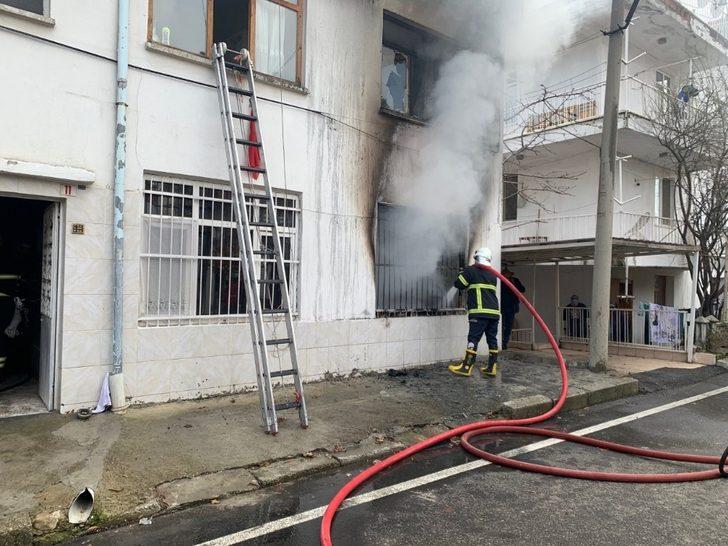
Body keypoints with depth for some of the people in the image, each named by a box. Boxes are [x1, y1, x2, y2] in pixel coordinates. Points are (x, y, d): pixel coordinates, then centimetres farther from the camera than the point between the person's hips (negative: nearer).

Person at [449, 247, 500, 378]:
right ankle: (492, 367, 13)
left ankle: (466, 367, -9)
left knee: (473, 338, -8)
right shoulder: (493, 274, 20)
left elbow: (458, 284, 4)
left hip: (479, 312, -6)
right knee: (492, 339, 10)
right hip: (494, 312, 6)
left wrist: (463, 274, 24)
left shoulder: (471, 270, 2)